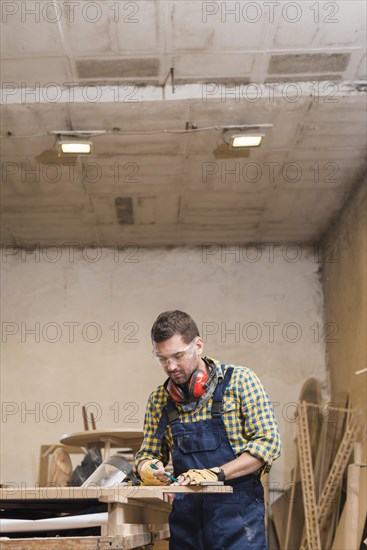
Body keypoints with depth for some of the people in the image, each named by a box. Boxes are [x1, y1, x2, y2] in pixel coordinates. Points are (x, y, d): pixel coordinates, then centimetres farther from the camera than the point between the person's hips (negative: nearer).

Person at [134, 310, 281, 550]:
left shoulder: (239, 381, -4)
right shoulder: (159, 400, 9)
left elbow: (268, 442, -9)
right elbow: (148, 453, 16)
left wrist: (216, 473, -19)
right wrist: (147, 468, -8)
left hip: (237, 514, -3)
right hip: (185, 518, 4)